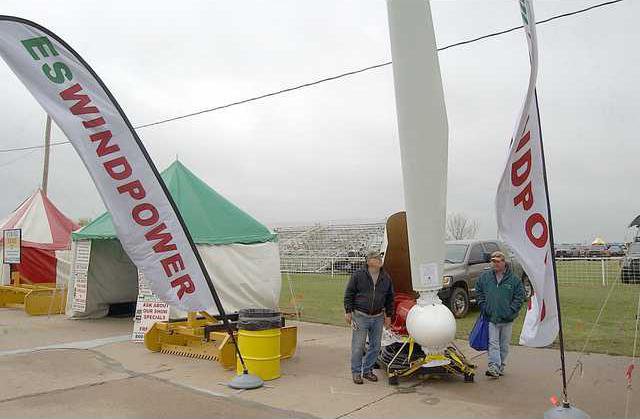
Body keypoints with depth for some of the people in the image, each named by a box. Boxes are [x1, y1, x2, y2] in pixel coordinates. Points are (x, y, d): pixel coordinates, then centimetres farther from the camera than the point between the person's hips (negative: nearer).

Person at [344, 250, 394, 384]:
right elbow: (349, 294, -2)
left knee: (375, 346, 10)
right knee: (358, 346, -1)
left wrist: (388, 315, 13)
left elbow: (390, 298, 15)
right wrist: (348, 311, -6)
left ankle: (367, 370, 26)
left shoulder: (386, 278, 7)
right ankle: (356, 372, 13)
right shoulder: (358, 275, -5)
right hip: (360, 316, -4)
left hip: (378, 318, 4)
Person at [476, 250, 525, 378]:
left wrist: (511, 310, -9)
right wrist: (483, 306, 2)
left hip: (507, 319, 0)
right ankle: (494, 368, -6)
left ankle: (501, 367, 24)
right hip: (491, 317, 0)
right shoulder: (485, 276, 1)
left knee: (504, 345, 12)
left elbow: (520, 296, -2)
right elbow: (479, 291, 11)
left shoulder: (513, 279, -5)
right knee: (493, 343, -4)